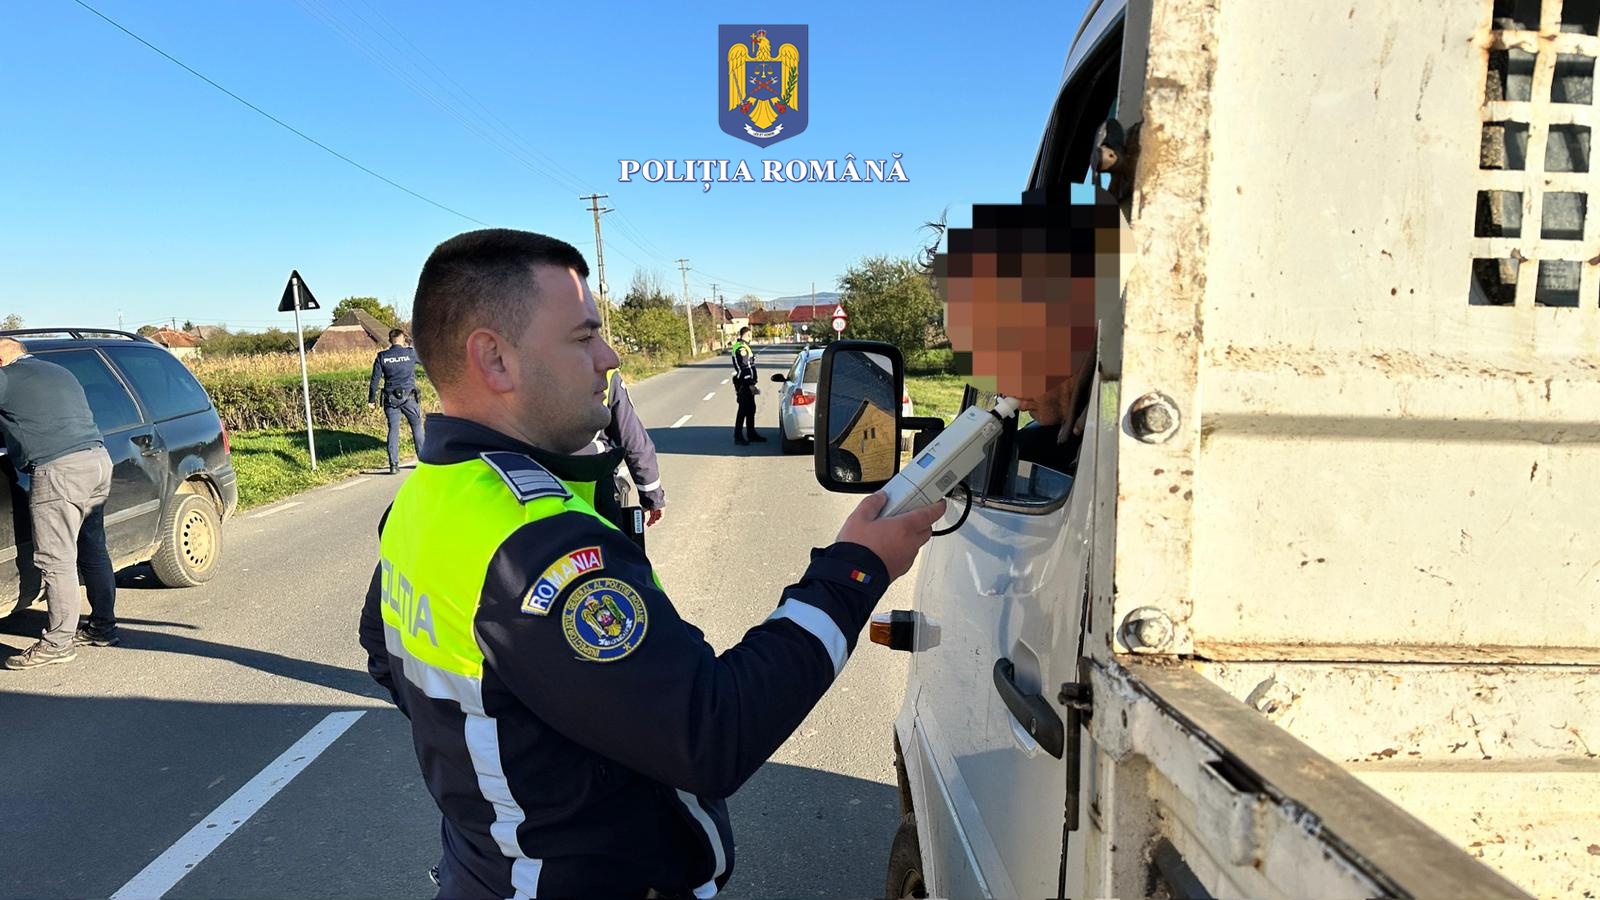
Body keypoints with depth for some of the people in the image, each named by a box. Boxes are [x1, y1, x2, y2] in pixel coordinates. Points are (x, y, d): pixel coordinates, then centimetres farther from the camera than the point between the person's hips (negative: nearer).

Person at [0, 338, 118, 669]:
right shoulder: (60, 372, 23)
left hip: (58, 470, -9)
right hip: (98, 459, 9)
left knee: (56, 560, -6)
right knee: (93, 551, 14)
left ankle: (58, 643, -3)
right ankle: (103, 626, 21)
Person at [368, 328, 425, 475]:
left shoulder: (382, 356, 1)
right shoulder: (411, 353, -4)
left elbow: (375, 379, 2)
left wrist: (371, 399, 8)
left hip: (391, 399, 2)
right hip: (409, 397, -1)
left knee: (393, 430, 5)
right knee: (417, 427, 10)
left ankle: (393, 464, 2)